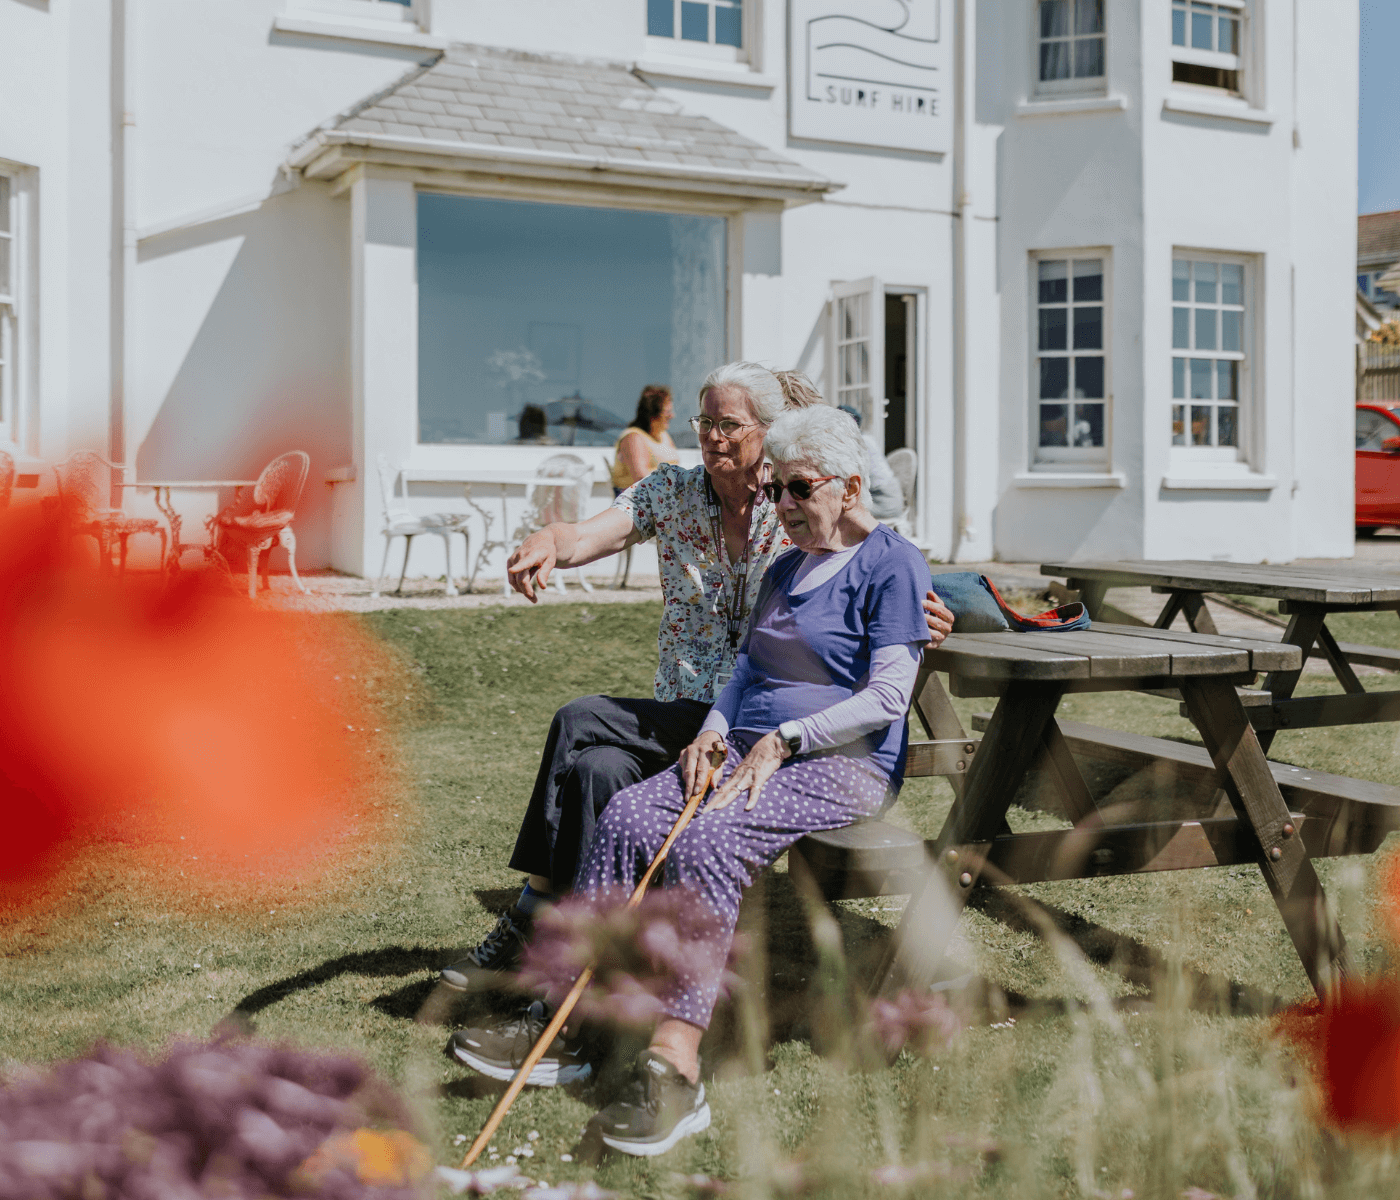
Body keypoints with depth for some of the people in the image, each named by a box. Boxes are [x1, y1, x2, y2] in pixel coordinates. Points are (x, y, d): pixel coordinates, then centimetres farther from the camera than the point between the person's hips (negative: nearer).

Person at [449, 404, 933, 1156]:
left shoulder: (892, 565, -4)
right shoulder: (784, 569, 23)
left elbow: (887, 695, -12)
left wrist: (781, 740, -17)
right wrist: (716, 728, 6)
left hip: (846, 763, -8)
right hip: (751, 749, 8)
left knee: (709, 841, -34)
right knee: (626, 818, -17)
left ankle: (673, 1070, -38)